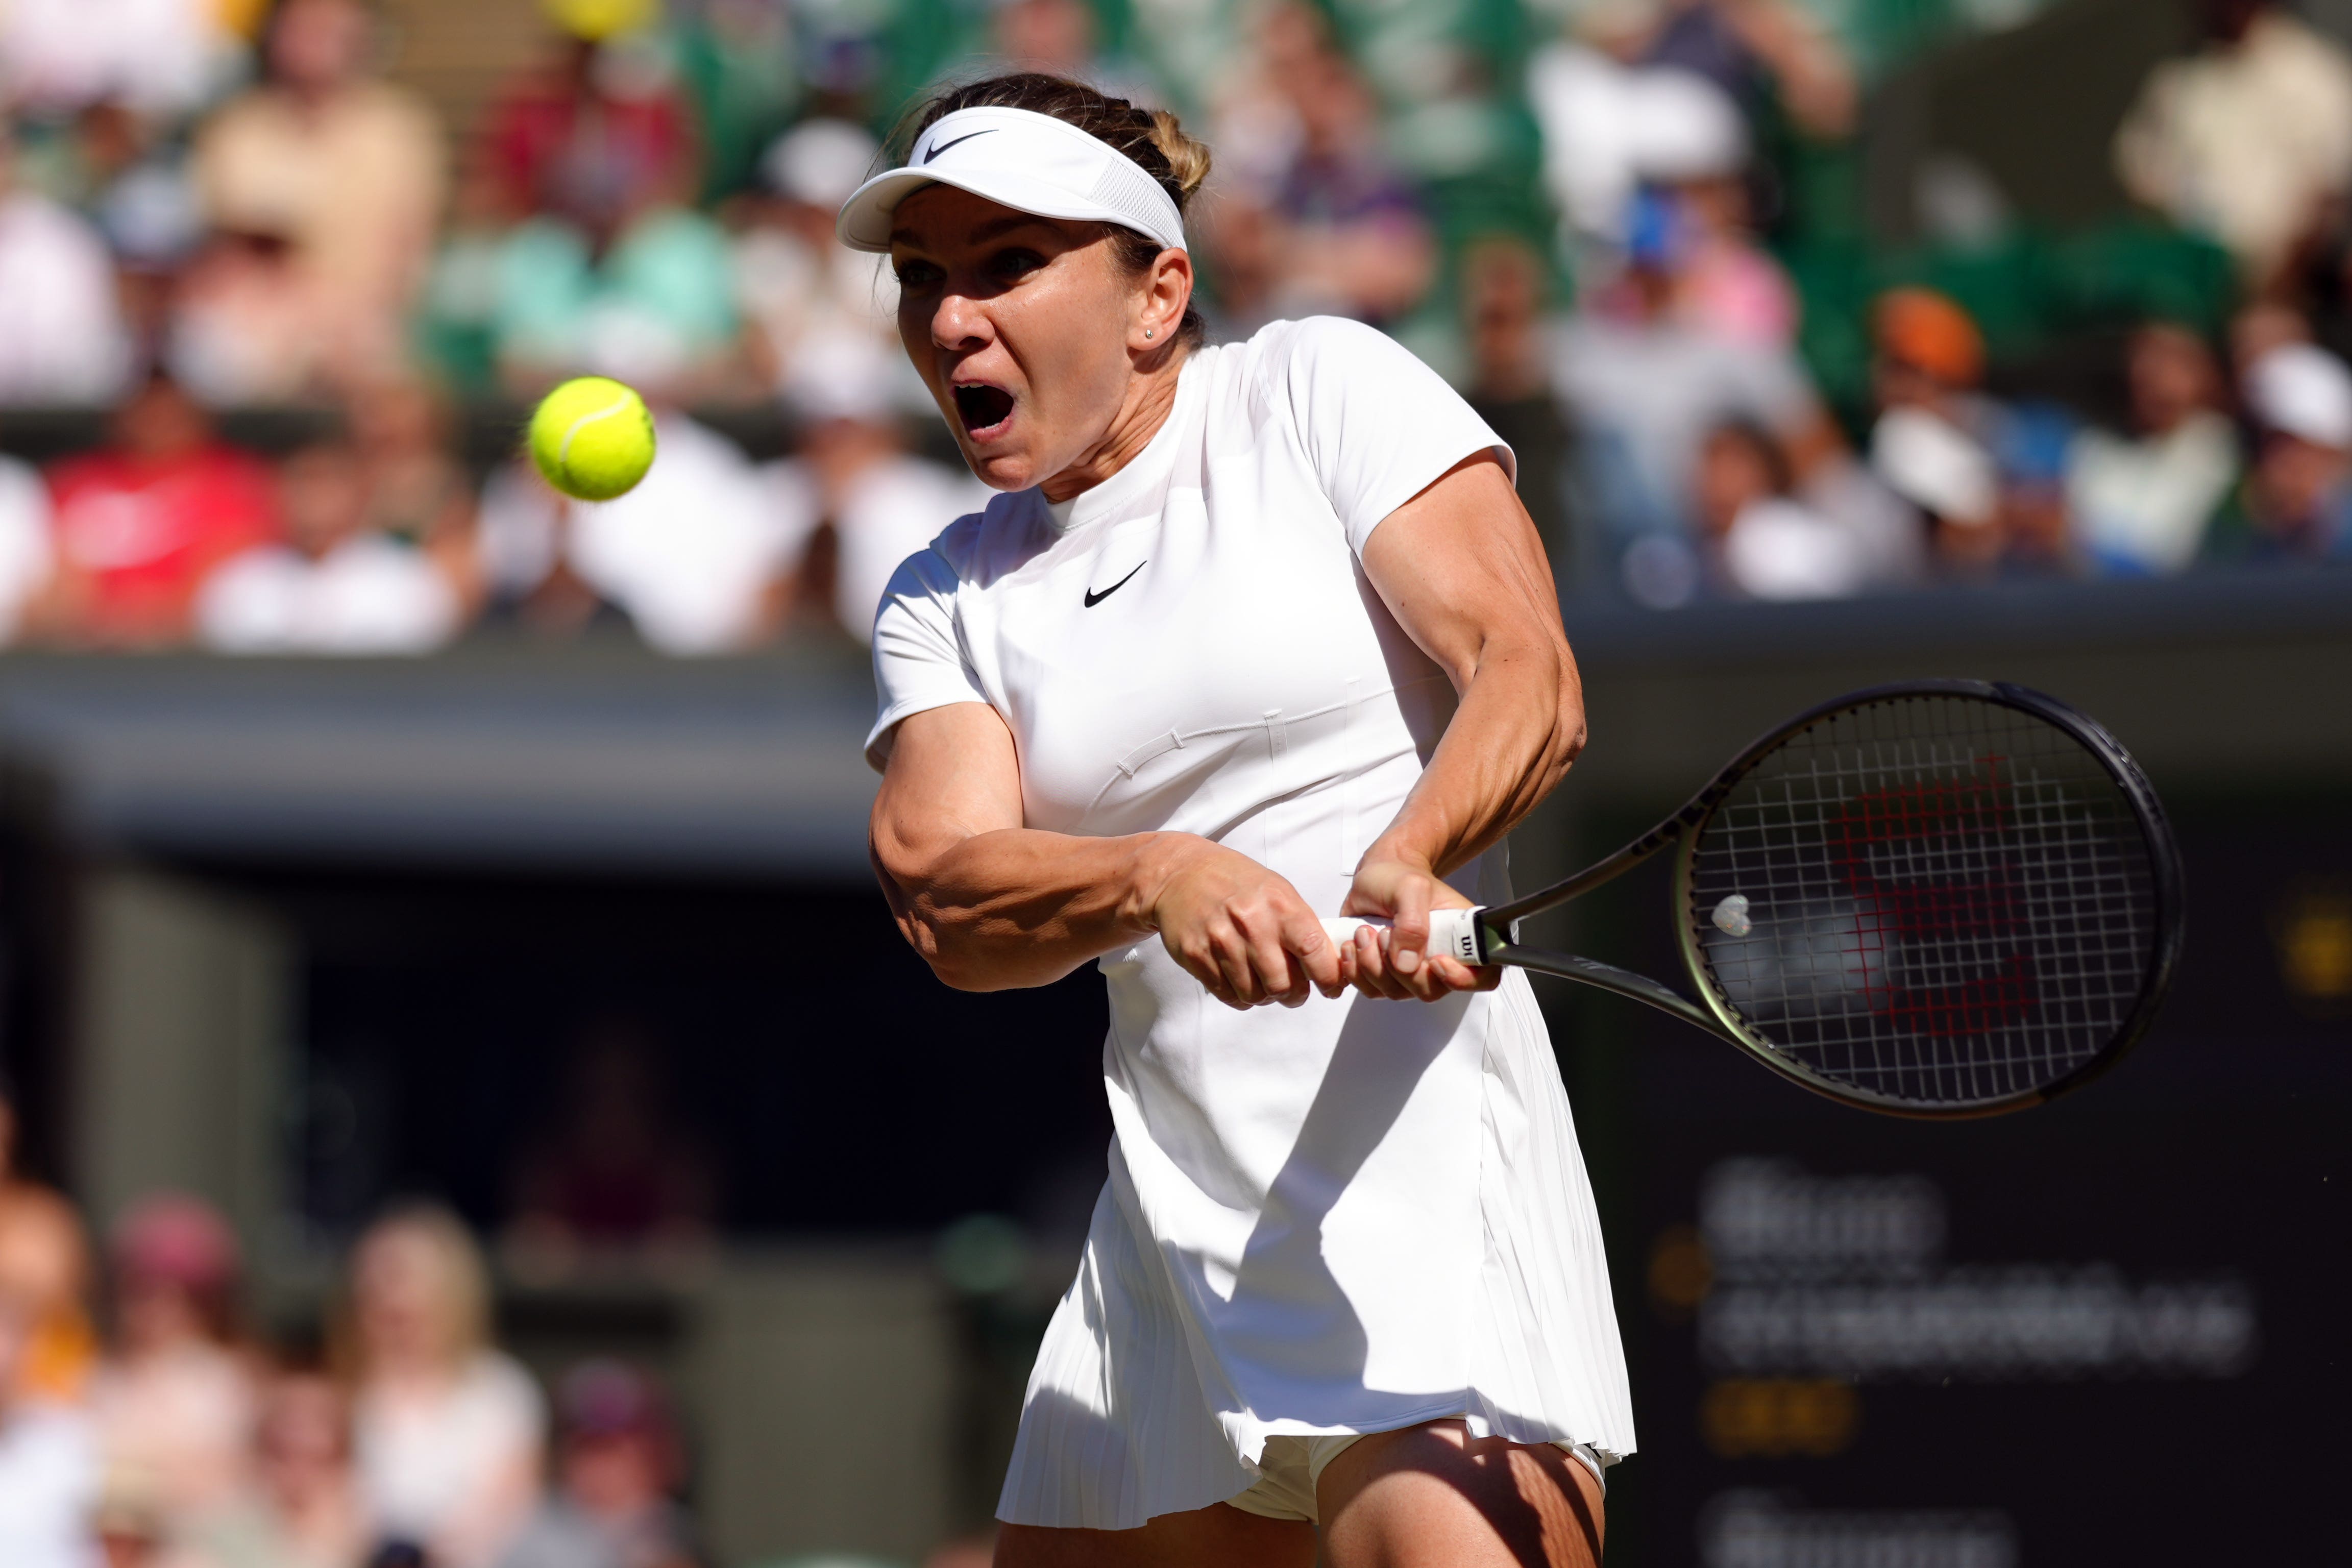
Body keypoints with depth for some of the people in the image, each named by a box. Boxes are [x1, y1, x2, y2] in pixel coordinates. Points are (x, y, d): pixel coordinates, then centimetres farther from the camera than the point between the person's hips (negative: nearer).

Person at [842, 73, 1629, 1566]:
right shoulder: (946, 600, 14)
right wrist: (1161, 878, -24)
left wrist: (1406, 859, -29)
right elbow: (945, 900, -3)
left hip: (1422, 1156, -6)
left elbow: (1528, 674, -9)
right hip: (1171, 1213, 6)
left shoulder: (1322, 387, 3)